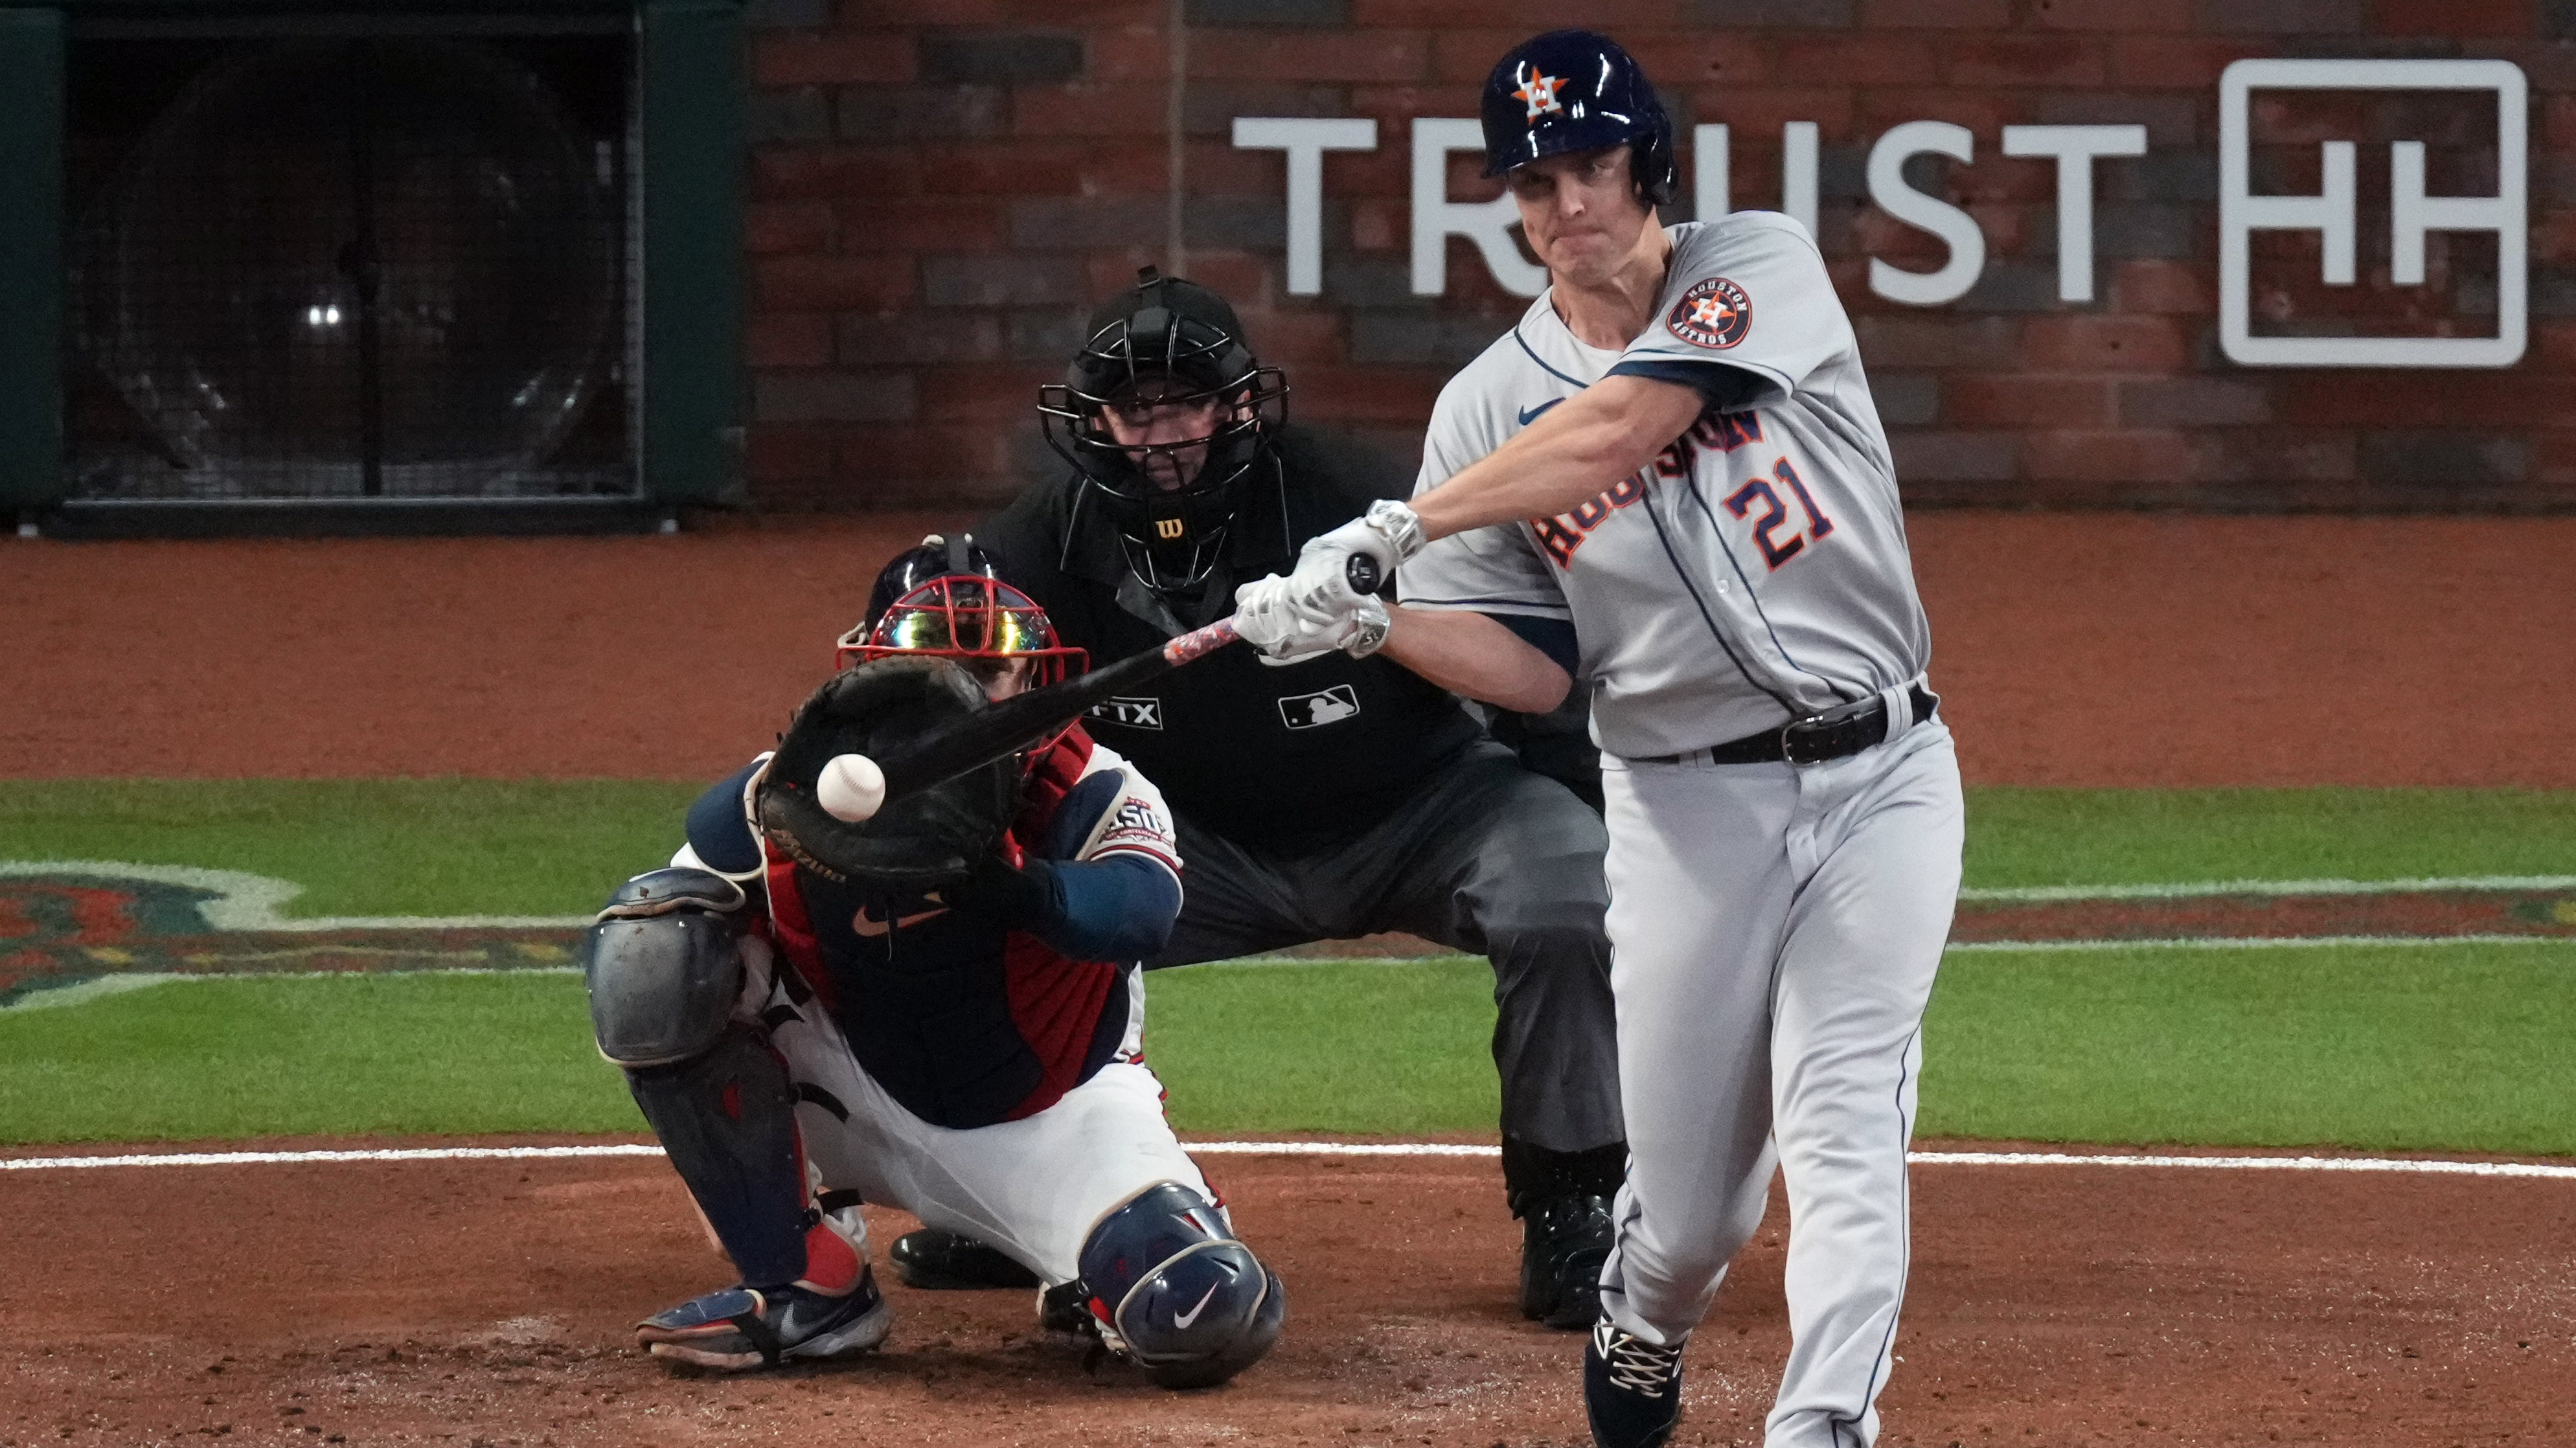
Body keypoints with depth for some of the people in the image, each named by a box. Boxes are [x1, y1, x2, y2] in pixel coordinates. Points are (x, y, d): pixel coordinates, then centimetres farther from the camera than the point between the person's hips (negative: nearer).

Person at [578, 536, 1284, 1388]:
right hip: (868, 1111, 3)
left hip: (1049, 1122, -3)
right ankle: (808, 1288, -8)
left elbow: (1140, 914, -42)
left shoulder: (1091, 796, -21)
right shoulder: (797, 792, -14)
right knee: (656, 951, -20)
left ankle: (1095, 1281, 12)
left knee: (1207, 1322, -31)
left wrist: (1007, 885, -63)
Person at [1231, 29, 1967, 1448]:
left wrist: (1401, 526, -20)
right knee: (1684, 1187, 5)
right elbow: (1536, 670, 0)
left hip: (1877, 779, -2)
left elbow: (1620, 429, -21)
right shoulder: (1489, 406, 3)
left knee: (1842, 1129, -15)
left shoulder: (1762, 267, -4)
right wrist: (1367, 623, -18)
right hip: (1685, 802, 2)